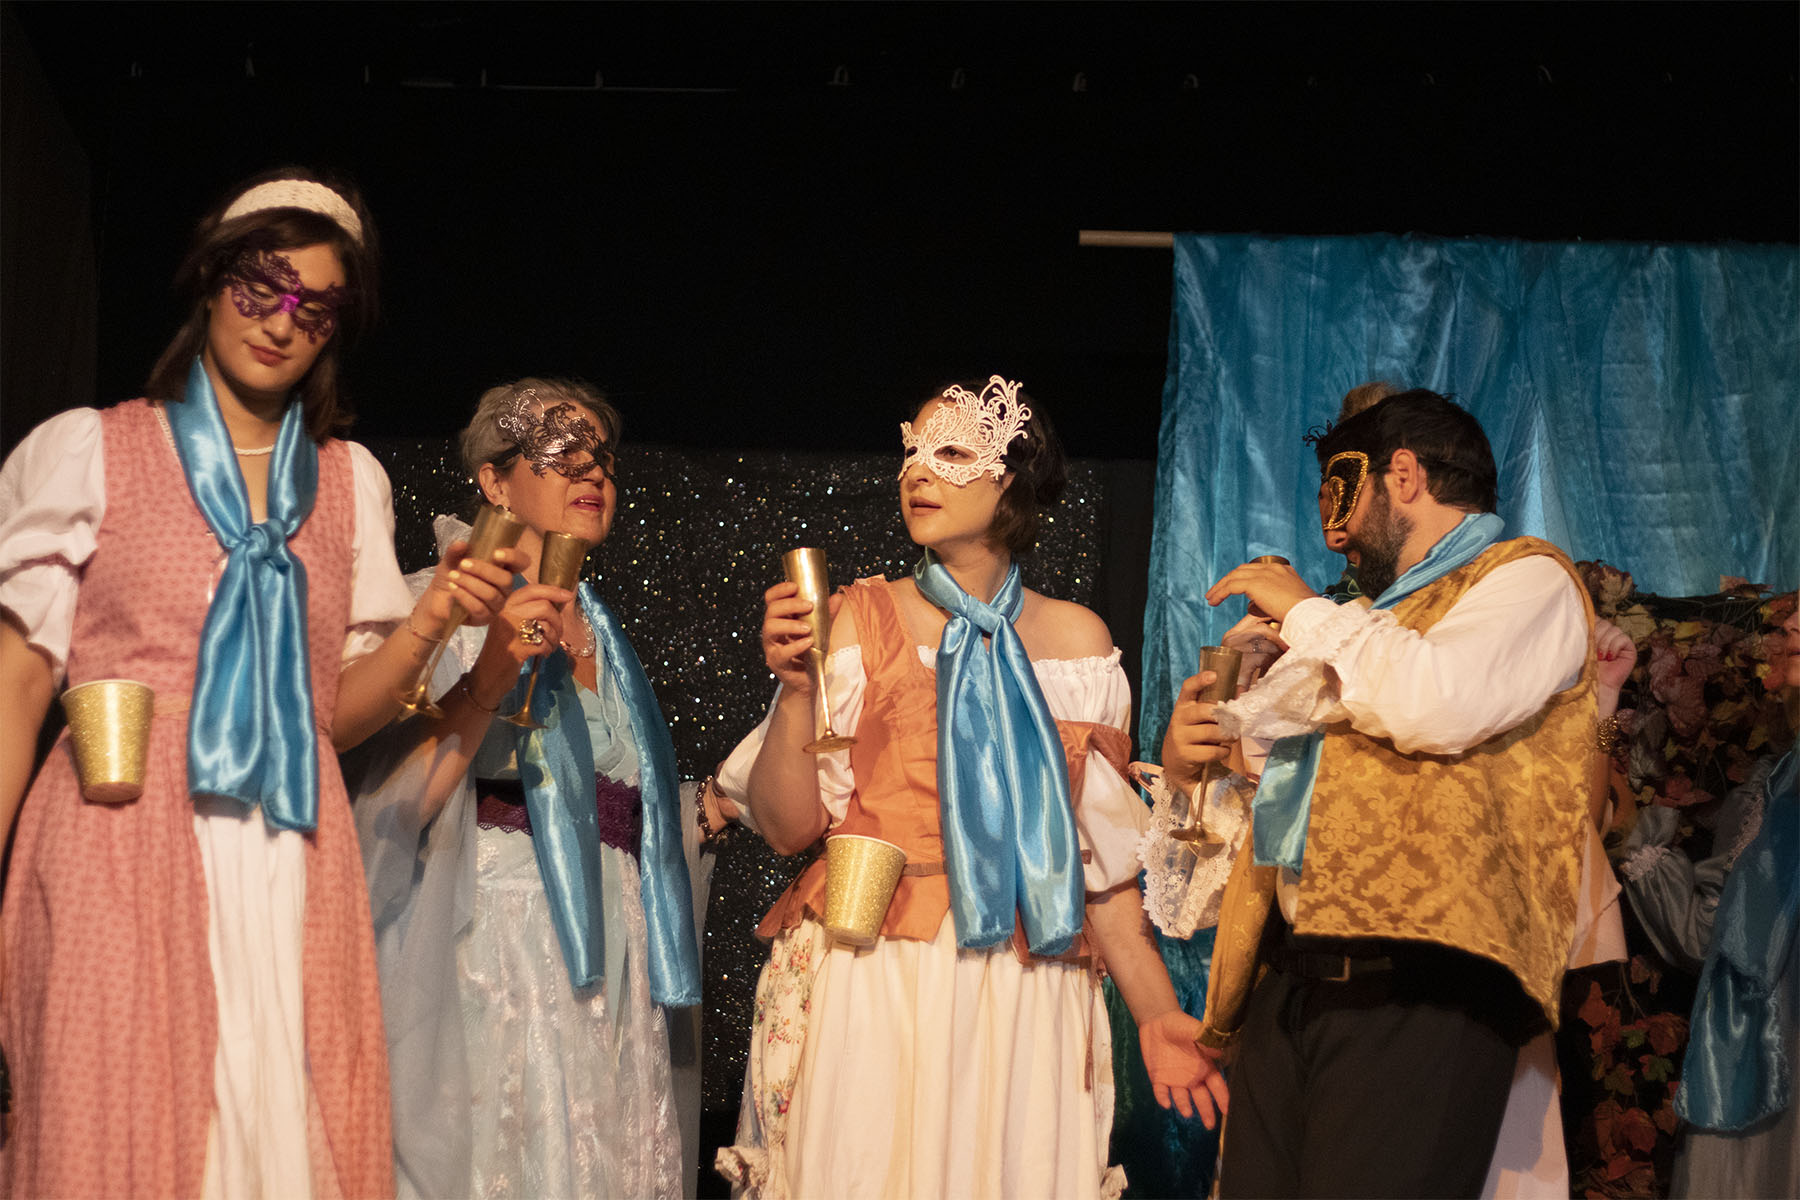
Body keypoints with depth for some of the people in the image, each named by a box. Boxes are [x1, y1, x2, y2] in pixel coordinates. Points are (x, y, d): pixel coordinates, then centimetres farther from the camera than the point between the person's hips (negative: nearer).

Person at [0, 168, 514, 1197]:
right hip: (122, 846, -3)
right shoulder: (88, 451, 8)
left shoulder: (351, 482, 17)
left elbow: (340, 713, 14)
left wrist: (430, 620, -5)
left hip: (292, 869, 3)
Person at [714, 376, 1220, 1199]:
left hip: (1022, 1003, 2)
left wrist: (1156, 1014, 5)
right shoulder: (859, 620, 2)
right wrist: (794, 688, -15)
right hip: (870, 991, -2)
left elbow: (1100, 852, 10)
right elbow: (787, 825, -2)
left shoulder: (1076, 640, 9)